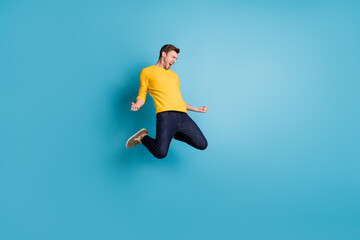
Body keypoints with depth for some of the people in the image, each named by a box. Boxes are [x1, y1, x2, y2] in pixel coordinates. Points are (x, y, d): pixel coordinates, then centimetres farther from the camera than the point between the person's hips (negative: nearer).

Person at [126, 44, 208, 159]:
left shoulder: (174, 75, 29)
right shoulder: (147, 72, 12)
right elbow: (141, 96, 10)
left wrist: (196, 109, 32)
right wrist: (136, 105, -13)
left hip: (183, 115, 6)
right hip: (165, 115, -6)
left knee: (202, 144, -1)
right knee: (160, 153, -24)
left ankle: (173, 134, 17)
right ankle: (142, 137, 7)